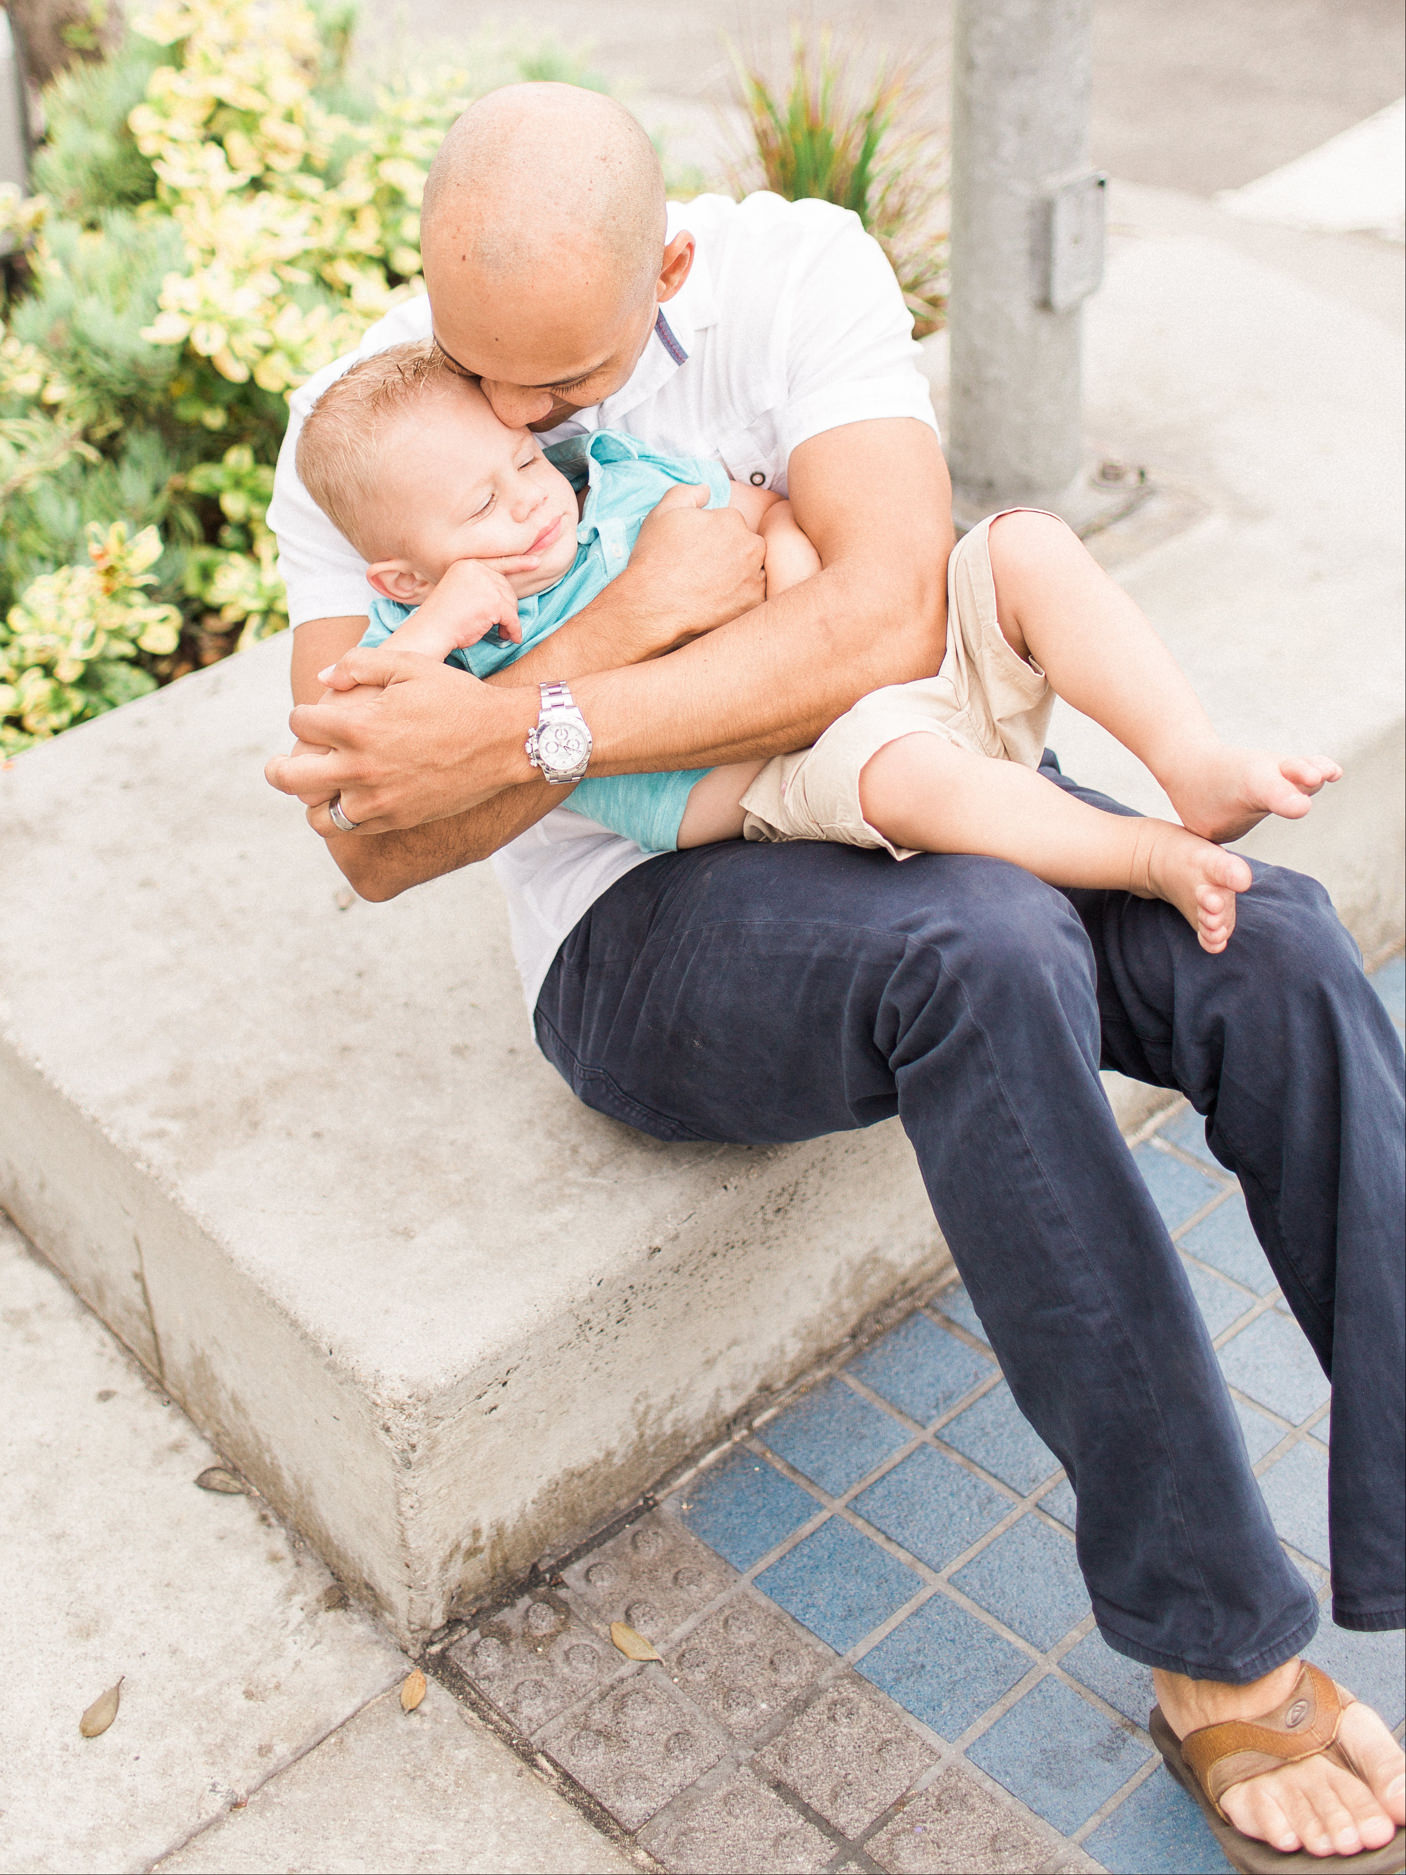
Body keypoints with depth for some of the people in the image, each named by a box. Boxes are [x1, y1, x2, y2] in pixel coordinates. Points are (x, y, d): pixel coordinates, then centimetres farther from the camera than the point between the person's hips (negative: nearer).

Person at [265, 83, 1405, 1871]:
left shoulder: (799, 268, -5)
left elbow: (888, 617, -21)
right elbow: (375, 843, -12)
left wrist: (520, 733, -28)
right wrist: (646, 608, -24)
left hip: (902, 782, 3)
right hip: (650, 919, -3)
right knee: (989, 958, -35)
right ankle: (1223, 1653, -25)